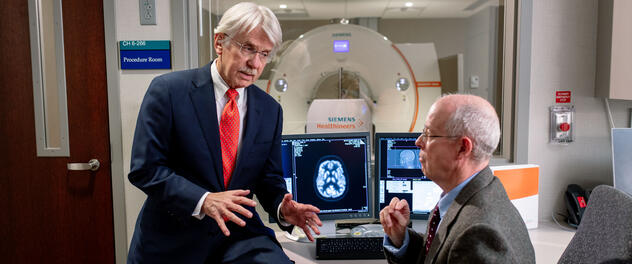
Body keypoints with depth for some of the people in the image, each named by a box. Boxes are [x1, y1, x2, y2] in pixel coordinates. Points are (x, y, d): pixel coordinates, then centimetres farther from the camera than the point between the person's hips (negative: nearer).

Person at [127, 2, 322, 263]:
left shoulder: (270, 110, 3)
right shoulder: (167, 90, -8)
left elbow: (269, 179, 9)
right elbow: (145, 168, -11)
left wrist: (283, 209, -12)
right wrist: (203, 200, -23)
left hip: (239, 234, 0)